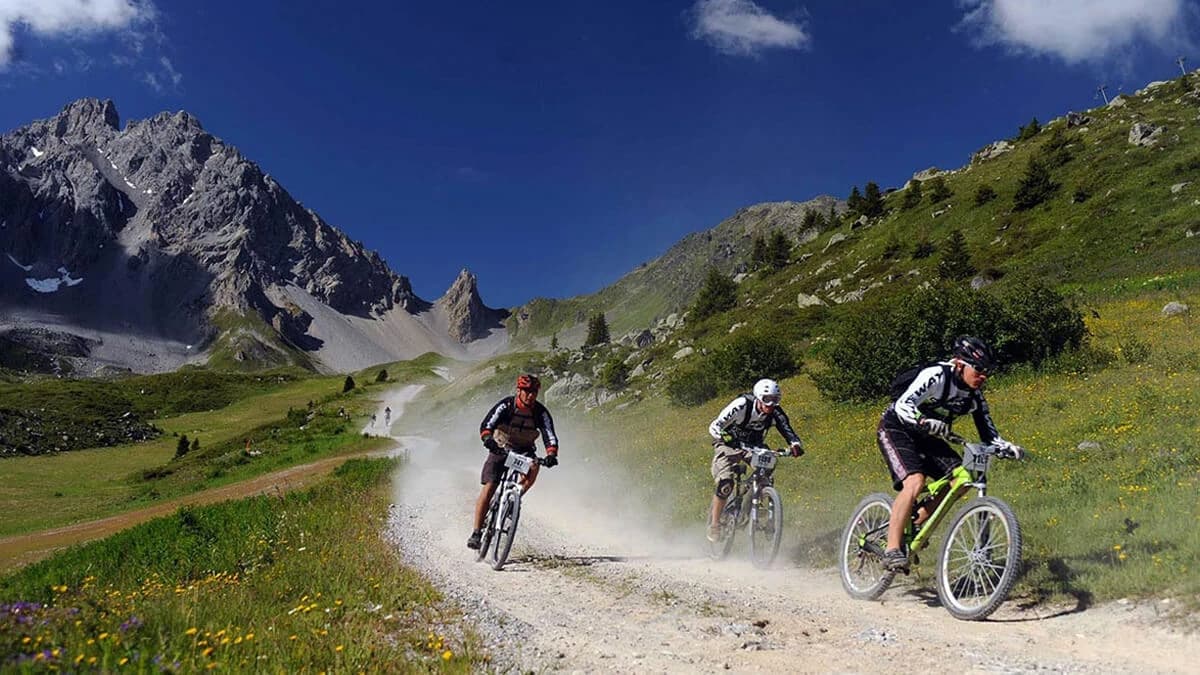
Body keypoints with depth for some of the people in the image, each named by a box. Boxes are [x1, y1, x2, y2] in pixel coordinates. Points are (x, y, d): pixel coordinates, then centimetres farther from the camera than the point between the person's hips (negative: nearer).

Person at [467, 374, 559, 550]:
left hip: (524, 451, 2)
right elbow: (486, 425, -29)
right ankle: (477, 532, -7)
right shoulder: (506, 405, -18)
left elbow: (550, 436, -23)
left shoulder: (541, 412, -14)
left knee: (534, 467, -32)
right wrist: (487, 438, -51)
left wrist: (551, 454, -42)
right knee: (489, 488, -14)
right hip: (500, 449, -1)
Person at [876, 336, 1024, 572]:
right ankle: (892, 549, -23)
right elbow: (903, 406, -35)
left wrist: (1009, 448, -19)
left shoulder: (974, 395, -3)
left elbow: (988, 433, 0)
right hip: (896, 429, -7)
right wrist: (927, 423, -52)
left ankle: (917, 522, 3)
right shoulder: (936, 375, -25)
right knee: (915, 481, -28)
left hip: (926, 437, 7)